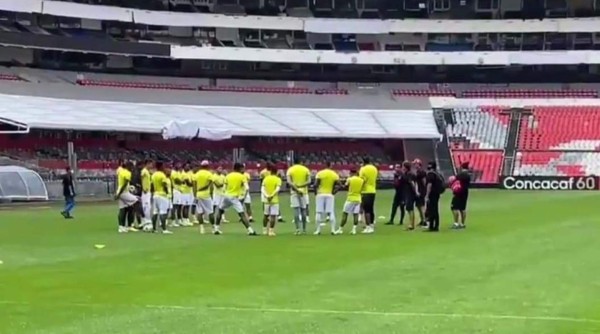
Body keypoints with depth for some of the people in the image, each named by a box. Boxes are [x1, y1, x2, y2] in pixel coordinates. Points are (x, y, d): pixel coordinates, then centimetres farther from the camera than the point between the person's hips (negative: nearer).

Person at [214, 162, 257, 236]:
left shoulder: (228, 176, 10)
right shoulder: (242, 176, 0)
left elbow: (225, 187, 9)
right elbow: (246, 188, -10)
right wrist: (243, 196, -3)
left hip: (226, 196, 3)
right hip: (235, 197, -3)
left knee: (220, 211, 24)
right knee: (242, 214, -7)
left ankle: (216, 229, 21)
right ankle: (250, 230, -16)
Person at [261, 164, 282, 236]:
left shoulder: (266, 178, 7)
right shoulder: (277, 179, -3)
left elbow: (262, 189, -4)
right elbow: (277, 189, -19)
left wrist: (266, 196, -15)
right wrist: (272, 195, -24)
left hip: (267, 200, 4)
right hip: (274, 200, -4)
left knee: (266, 215, 17)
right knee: (273, 216, -4)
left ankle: (265, 230, 22)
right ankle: (271, 231, -9)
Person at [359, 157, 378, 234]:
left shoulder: (363, 169, -11)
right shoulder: (374, 168, 10)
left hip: (365, 191, -7)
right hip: (373, 191, 7)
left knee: (366, 210, -6)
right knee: (371, 209, 13)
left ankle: (368, 227, -10)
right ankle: (372, 225, 17)